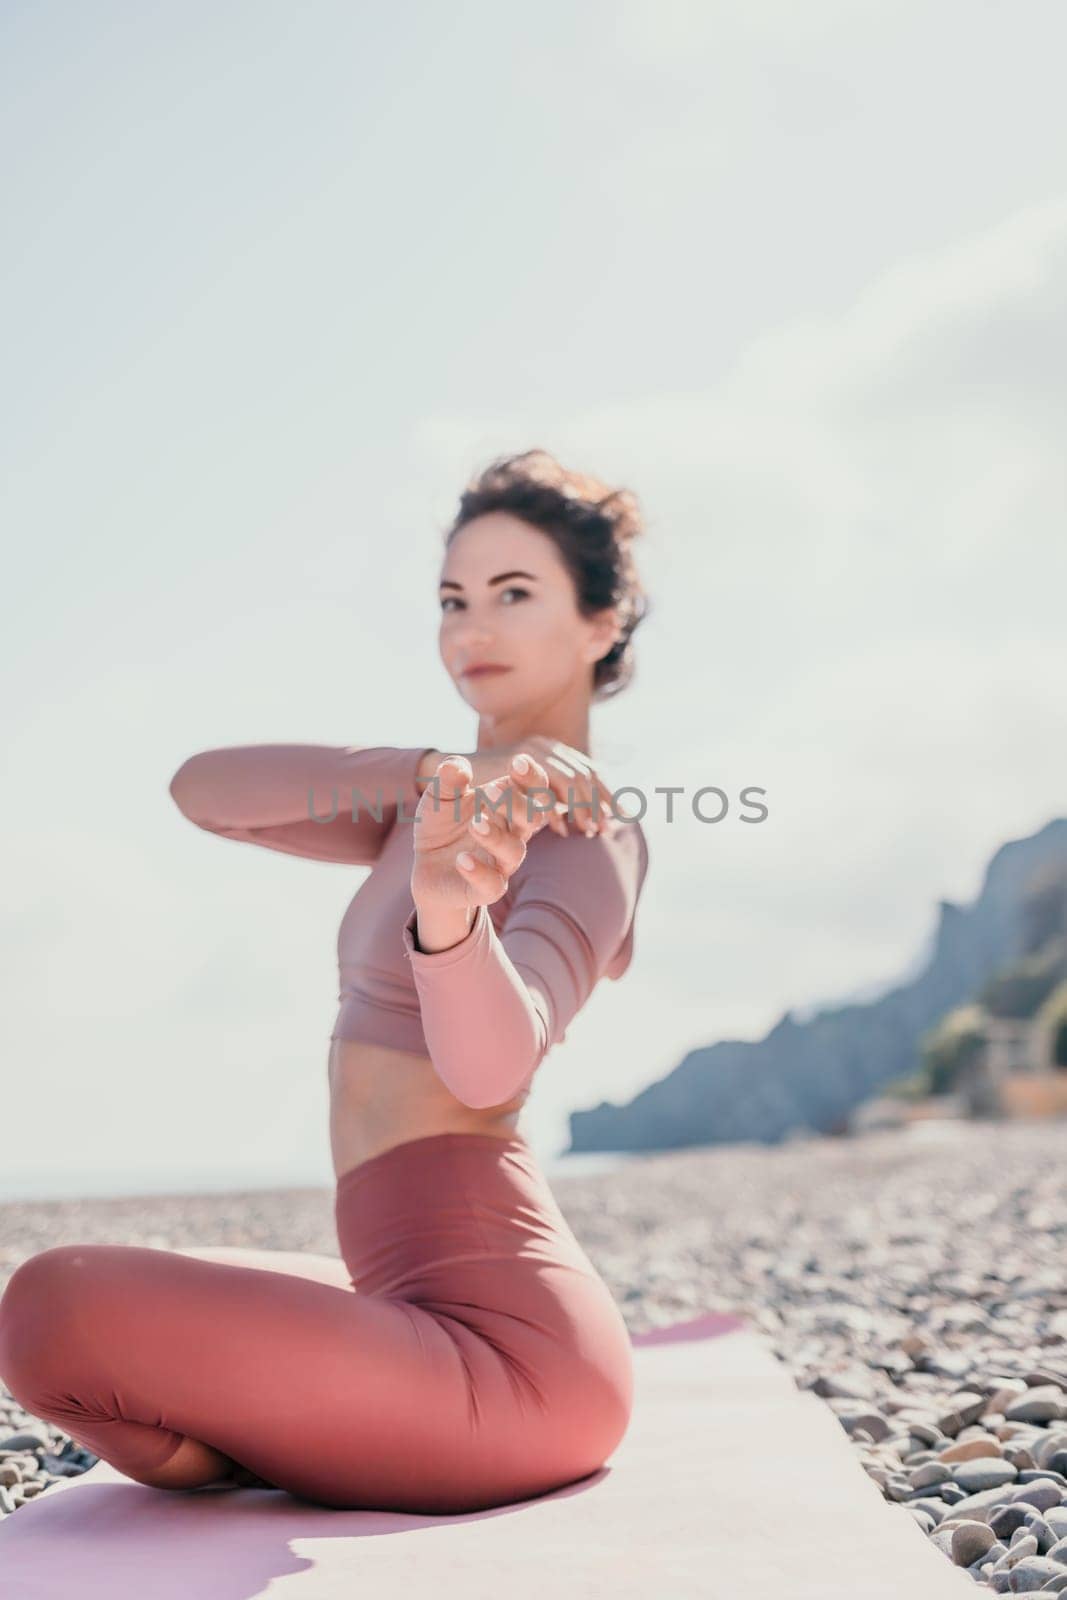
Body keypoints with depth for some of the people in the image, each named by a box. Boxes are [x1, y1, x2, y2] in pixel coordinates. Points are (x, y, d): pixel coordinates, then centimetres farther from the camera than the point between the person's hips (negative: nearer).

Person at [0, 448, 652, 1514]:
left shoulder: (583, 835, -12)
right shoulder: (440, 808, 13)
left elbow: (490, 1057, -31)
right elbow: (202, 789, -1)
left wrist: (449, 914, -53)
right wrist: (434, 772, -14)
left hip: (499, 1351, -9)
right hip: (435, 1306, 10)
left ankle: (249, 1466, 0)